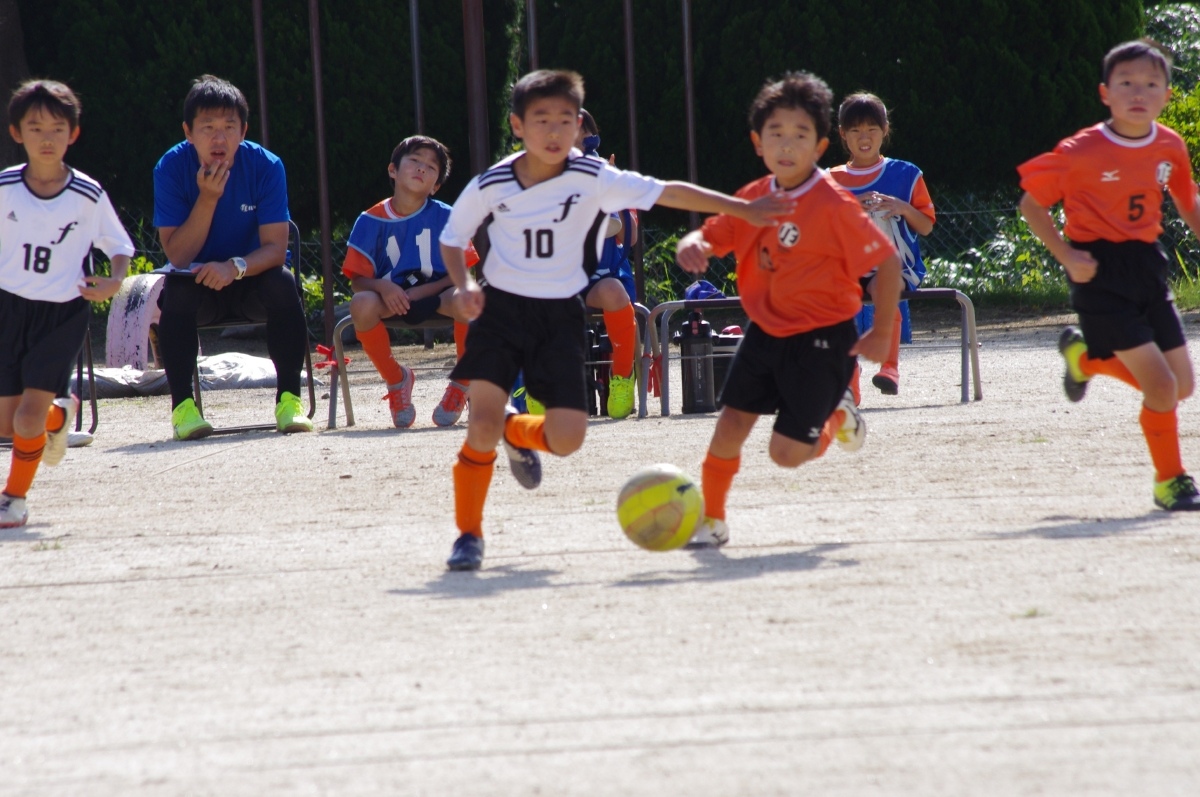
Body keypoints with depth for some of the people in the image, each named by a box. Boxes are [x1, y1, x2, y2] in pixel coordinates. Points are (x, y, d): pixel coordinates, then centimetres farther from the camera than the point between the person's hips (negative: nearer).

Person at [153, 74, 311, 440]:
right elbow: (178, 256, -19)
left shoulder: (266, 166, -16)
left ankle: (289, 399, -24)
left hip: (251, 277, 0)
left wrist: (235, 267, -39)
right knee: (176, 291, -31)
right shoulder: (171, 168, -15)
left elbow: (275, 248, -19)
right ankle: (182, 404, -27)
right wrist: (208, 198, -31)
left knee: (282, 283, -30)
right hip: (198, 280, 0)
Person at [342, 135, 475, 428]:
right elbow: (358, 279, -2)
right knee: (362, 304, -34)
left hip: (434, 294, -1)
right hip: (390, 298, 1)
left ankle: (463, 383, -8)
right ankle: (396, 379, -5)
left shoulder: (446, 217, -2)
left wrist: (418, 293, -18)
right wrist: (383, 287, -25)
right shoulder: (372, 221, -1)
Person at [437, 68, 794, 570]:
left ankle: (516, 433, 31)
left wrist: (745, 210, -14)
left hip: (560, 316, 1)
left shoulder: (594, 180, -10)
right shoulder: (489, 187, -8)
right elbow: (452, 240, 8)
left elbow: (669, 194, -10)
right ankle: (468, 533, 2)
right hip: (501, 309, -1)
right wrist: (463, 285, -12)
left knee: (566, 438, -7)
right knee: (483, 423, -17)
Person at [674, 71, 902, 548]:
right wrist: (691, 246, -19)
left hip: (822, 340, -5)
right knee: (729, 426, -3)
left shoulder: (833, 205, -18)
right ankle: (710, 521, 14)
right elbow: (710, 236, 7)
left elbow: (887, 262, -15)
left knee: (788, 453, -7)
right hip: (765, 331, 5)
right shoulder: (753, 199, 1)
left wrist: (881, 334, -12)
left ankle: (837, 416, 25)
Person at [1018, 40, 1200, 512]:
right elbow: (1031, 204, -6)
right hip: (1101, 276, -6)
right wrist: (1067, 256, -14)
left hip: (1148, 266, 6)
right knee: (1160, 384, -14)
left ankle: (1085, 357, 31)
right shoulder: (1081, 152, -15)